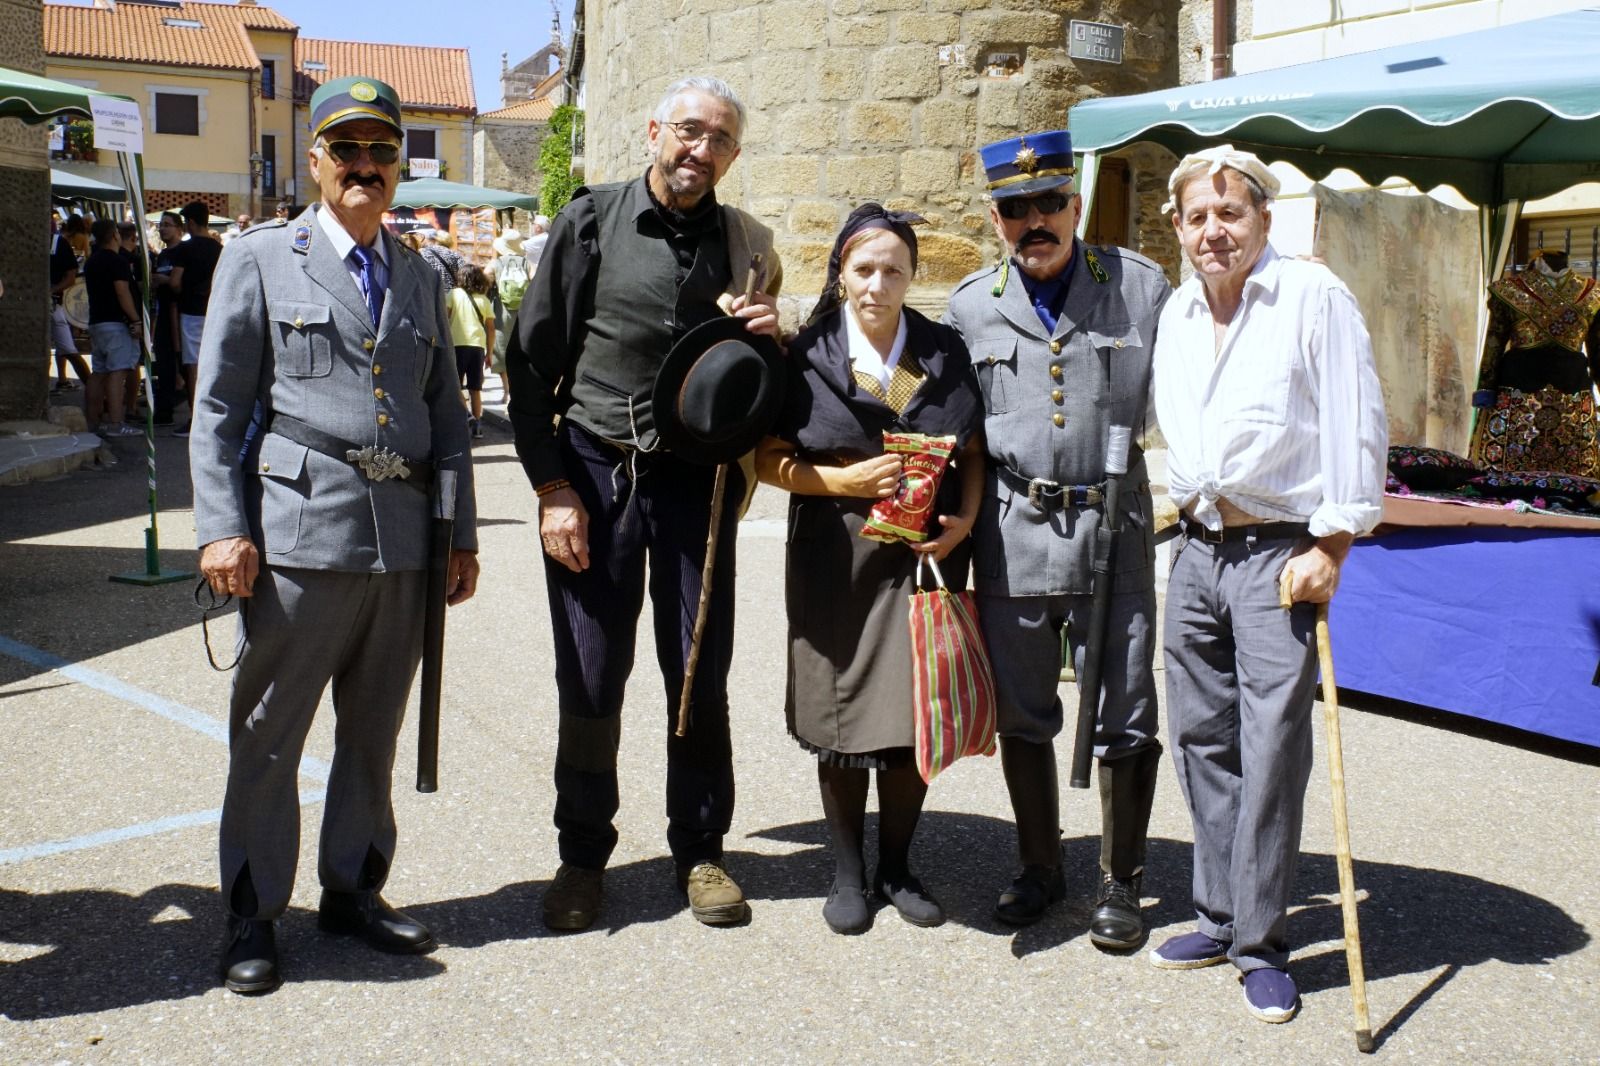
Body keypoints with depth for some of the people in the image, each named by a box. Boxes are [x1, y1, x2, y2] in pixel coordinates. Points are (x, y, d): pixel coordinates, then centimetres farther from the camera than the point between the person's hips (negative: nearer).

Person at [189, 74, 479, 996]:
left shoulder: (421, 279, 16)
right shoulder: (259, 261, 4)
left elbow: (448, 415, 17)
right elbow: (218, 408, 1)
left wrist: (463, 533, 13)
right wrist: (221, 528, -8)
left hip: (404, 540, 4)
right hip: (300, 534, -4)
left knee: (375, 731, 13)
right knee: (268, 736, 4)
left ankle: (354, 891, 28)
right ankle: (254, 914, 18)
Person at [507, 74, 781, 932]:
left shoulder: (745, 244, 7)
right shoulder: (591, 223, 0)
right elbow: (532, 361, 0)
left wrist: (767, 340, -7)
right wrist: (552, 487, -6)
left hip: (696, 478, 2)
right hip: (594, 471, -2)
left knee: (700, 675, 6)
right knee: (590, 681, 2)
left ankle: (699, 850, 22)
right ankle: (583, 855, 20)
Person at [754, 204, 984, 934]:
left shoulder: (945, 353, 4)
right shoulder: (808, 357, -1)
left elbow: (974, 451, 9)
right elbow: (769, 460, -1)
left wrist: (963, 520, -8)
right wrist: (843, 480, -15)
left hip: (923, 552, 1)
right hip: (835, 560, -1)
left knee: (916, 716, 2)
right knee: (842, 716, 5)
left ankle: (897, 867, 22)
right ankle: (847, 870, 23)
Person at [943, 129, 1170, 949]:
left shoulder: (1142, 287, 2)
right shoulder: (971, 305, 6)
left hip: (1113, 530, -2)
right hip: (1011, 535, 2)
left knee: (1125, 716, 3)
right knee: (1021, 712, 11)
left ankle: (1121, 881, 20)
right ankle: (1040, 868, 29)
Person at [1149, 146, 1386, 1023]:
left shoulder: (1313, 296, -7)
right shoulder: (1176, 314, 12)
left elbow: (1356, 423, -10)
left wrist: (1330, 544, -13)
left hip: (1280, 549, -6)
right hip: (1196, 549, 6)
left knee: (1271, 749, -6)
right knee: (1200, 738, 10)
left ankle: (1261, 943, 6)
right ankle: (1220, 917, 23)